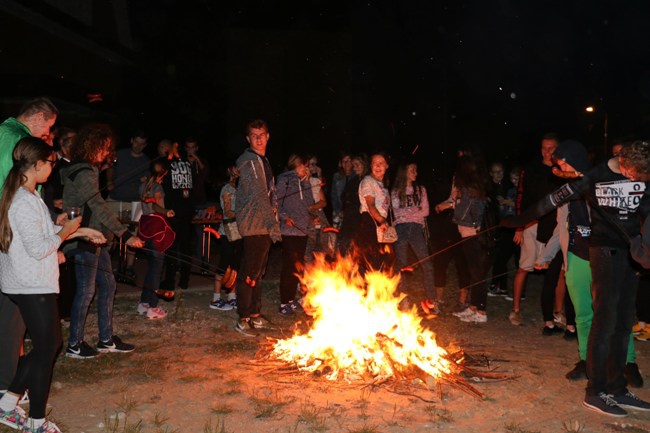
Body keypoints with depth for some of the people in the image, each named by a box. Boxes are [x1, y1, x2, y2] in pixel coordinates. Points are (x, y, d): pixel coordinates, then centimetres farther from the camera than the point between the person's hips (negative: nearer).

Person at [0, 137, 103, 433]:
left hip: (29, 285, 10)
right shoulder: (25, 201, -22)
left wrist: (82, 231, 15)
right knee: (46, 349, 1)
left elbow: (42, 231, 18)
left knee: (49, 343, 17)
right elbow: (37, 248, -24)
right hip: (33, 287, -10)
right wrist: (65, 232, -9)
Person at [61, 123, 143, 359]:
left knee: (107, 285, 13)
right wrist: (125, 234, -30)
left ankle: (106, 339, 21)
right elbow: (99, 208, -26)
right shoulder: (84, 174, -18)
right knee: (86, 291, -1)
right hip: (85, 240, -10)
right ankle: (74, 345, 12)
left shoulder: (87, 170, 14)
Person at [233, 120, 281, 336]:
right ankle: (243, 319, 0)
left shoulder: (264, 162, 18)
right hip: (253, 224, -9)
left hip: (265, 225, 9)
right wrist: (273, 222, -21)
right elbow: (257, 195, -18)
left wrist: (273, 221, 14)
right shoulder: (247, 161, -10)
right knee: (249, 273, -6)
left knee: (258, 271, 14)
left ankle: (255, 314, 23)